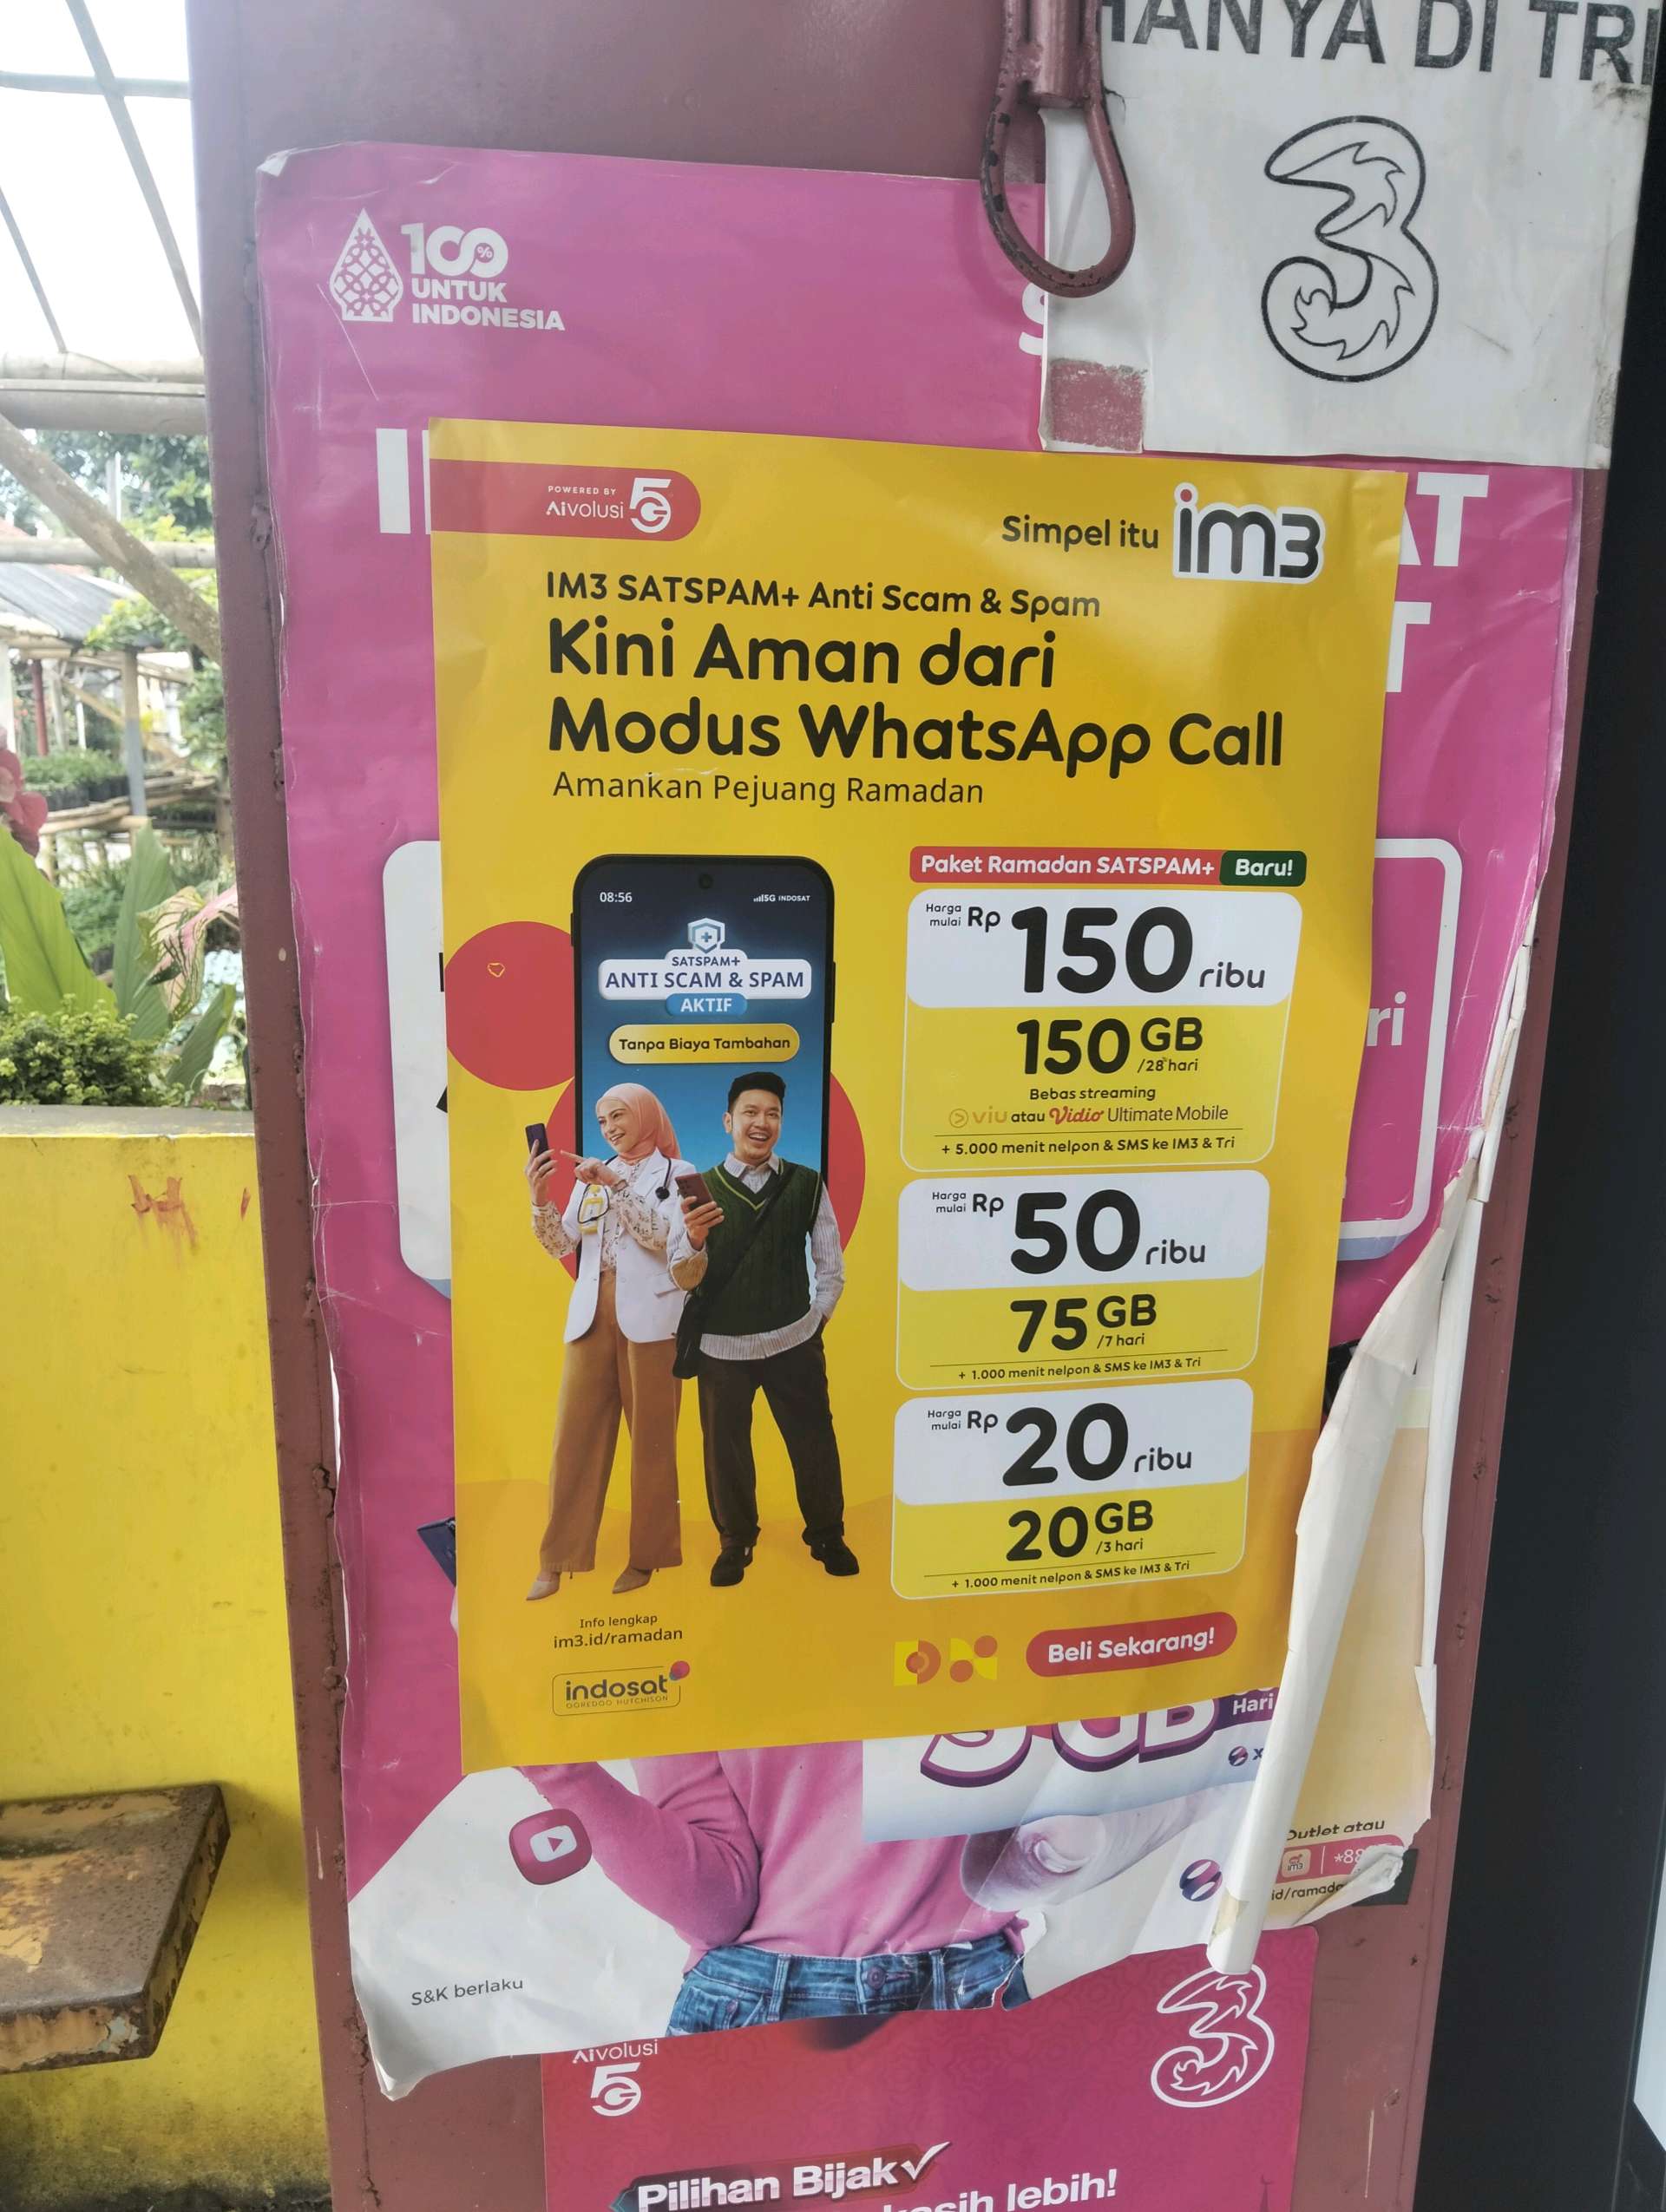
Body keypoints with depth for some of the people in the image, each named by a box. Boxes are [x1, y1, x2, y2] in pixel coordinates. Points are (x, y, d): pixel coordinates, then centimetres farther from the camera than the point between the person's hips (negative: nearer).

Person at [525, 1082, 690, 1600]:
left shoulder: (677, 1173, 4)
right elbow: (562, 1246, 9)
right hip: (591, 1315, 4)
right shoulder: (590, 1176, 15)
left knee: (651, 1437, 3)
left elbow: (662, 1235, -10)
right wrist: (540, 1199, -7)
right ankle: (557, 1560, 8)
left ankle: (646, 1555, 13)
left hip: (649, 1315, -4)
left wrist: (615, 1185, -15)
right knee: (575, 1434, 2)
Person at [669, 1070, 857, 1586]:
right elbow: (684, 1279, -7)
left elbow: (831, 1266, 6)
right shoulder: (700, 1189, -3)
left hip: (794, 1343, 0)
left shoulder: (807, 1184, -1)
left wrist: (817, 1317, 1)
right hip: (722, 1347, 0)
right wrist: (695, 1240, -25)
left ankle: (827, 1536, 32)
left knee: (814, 1442, 10)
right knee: (725, 1447, 12)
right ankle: (735, 1542, 33)